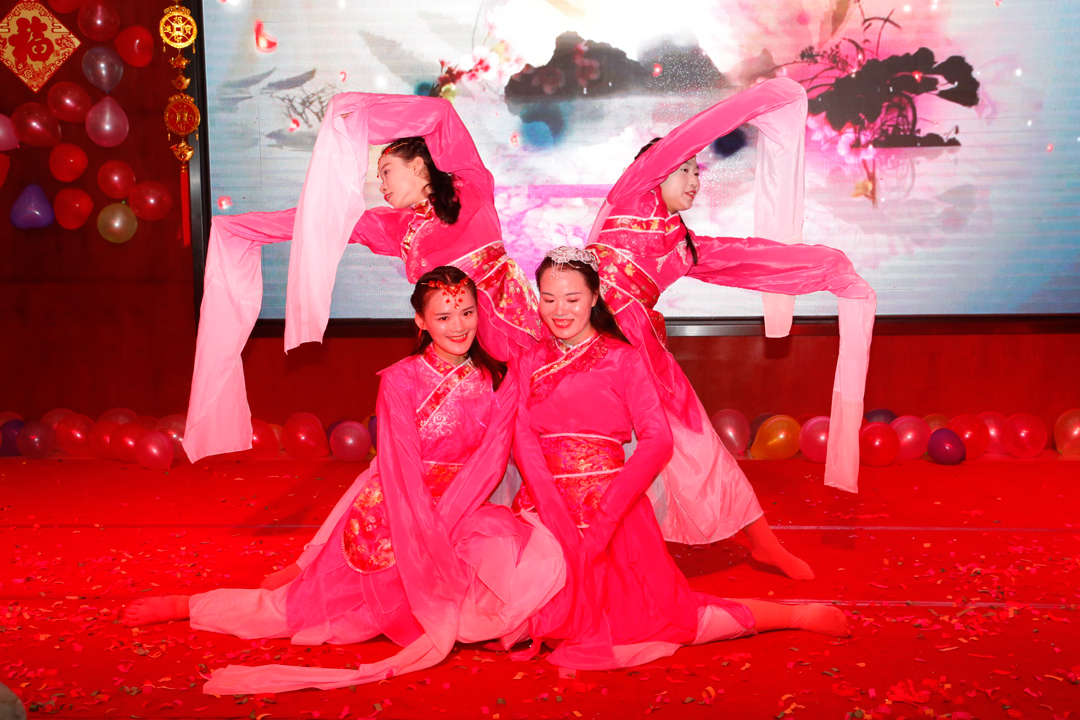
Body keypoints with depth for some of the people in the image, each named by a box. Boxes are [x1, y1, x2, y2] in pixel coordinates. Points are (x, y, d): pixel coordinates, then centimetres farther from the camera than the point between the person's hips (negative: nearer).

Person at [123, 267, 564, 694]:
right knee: (300, 608, 2)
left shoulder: (501, 382, -1)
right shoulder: (400, 381, -11)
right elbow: (402, 474, -15)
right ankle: (180, 605, 25)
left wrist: (441, 527, -19)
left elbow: (490, 462, -8)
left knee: (542, 558, -22)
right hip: (387, 516, -3)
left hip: (460, 514, 3)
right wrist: (432, 547, -21)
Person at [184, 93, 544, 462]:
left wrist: (358, 108, -6)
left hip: (507, 309, -4)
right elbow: (322, 219, 19)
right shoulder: (399, 226, 16)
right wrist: (236, 226, 25)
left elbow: (439, 112, -8)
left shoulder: (469, 190, 3)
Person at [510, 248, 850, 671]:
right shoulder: (531, 362, 9)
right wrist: (554, 510, -18)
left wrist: (605, 515, -20)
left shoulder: (622, 359, -1)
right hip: (543, 506, 3)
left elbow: (657, 440, -11)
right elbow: (523, 438, -3)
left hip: (611, 509, -3)